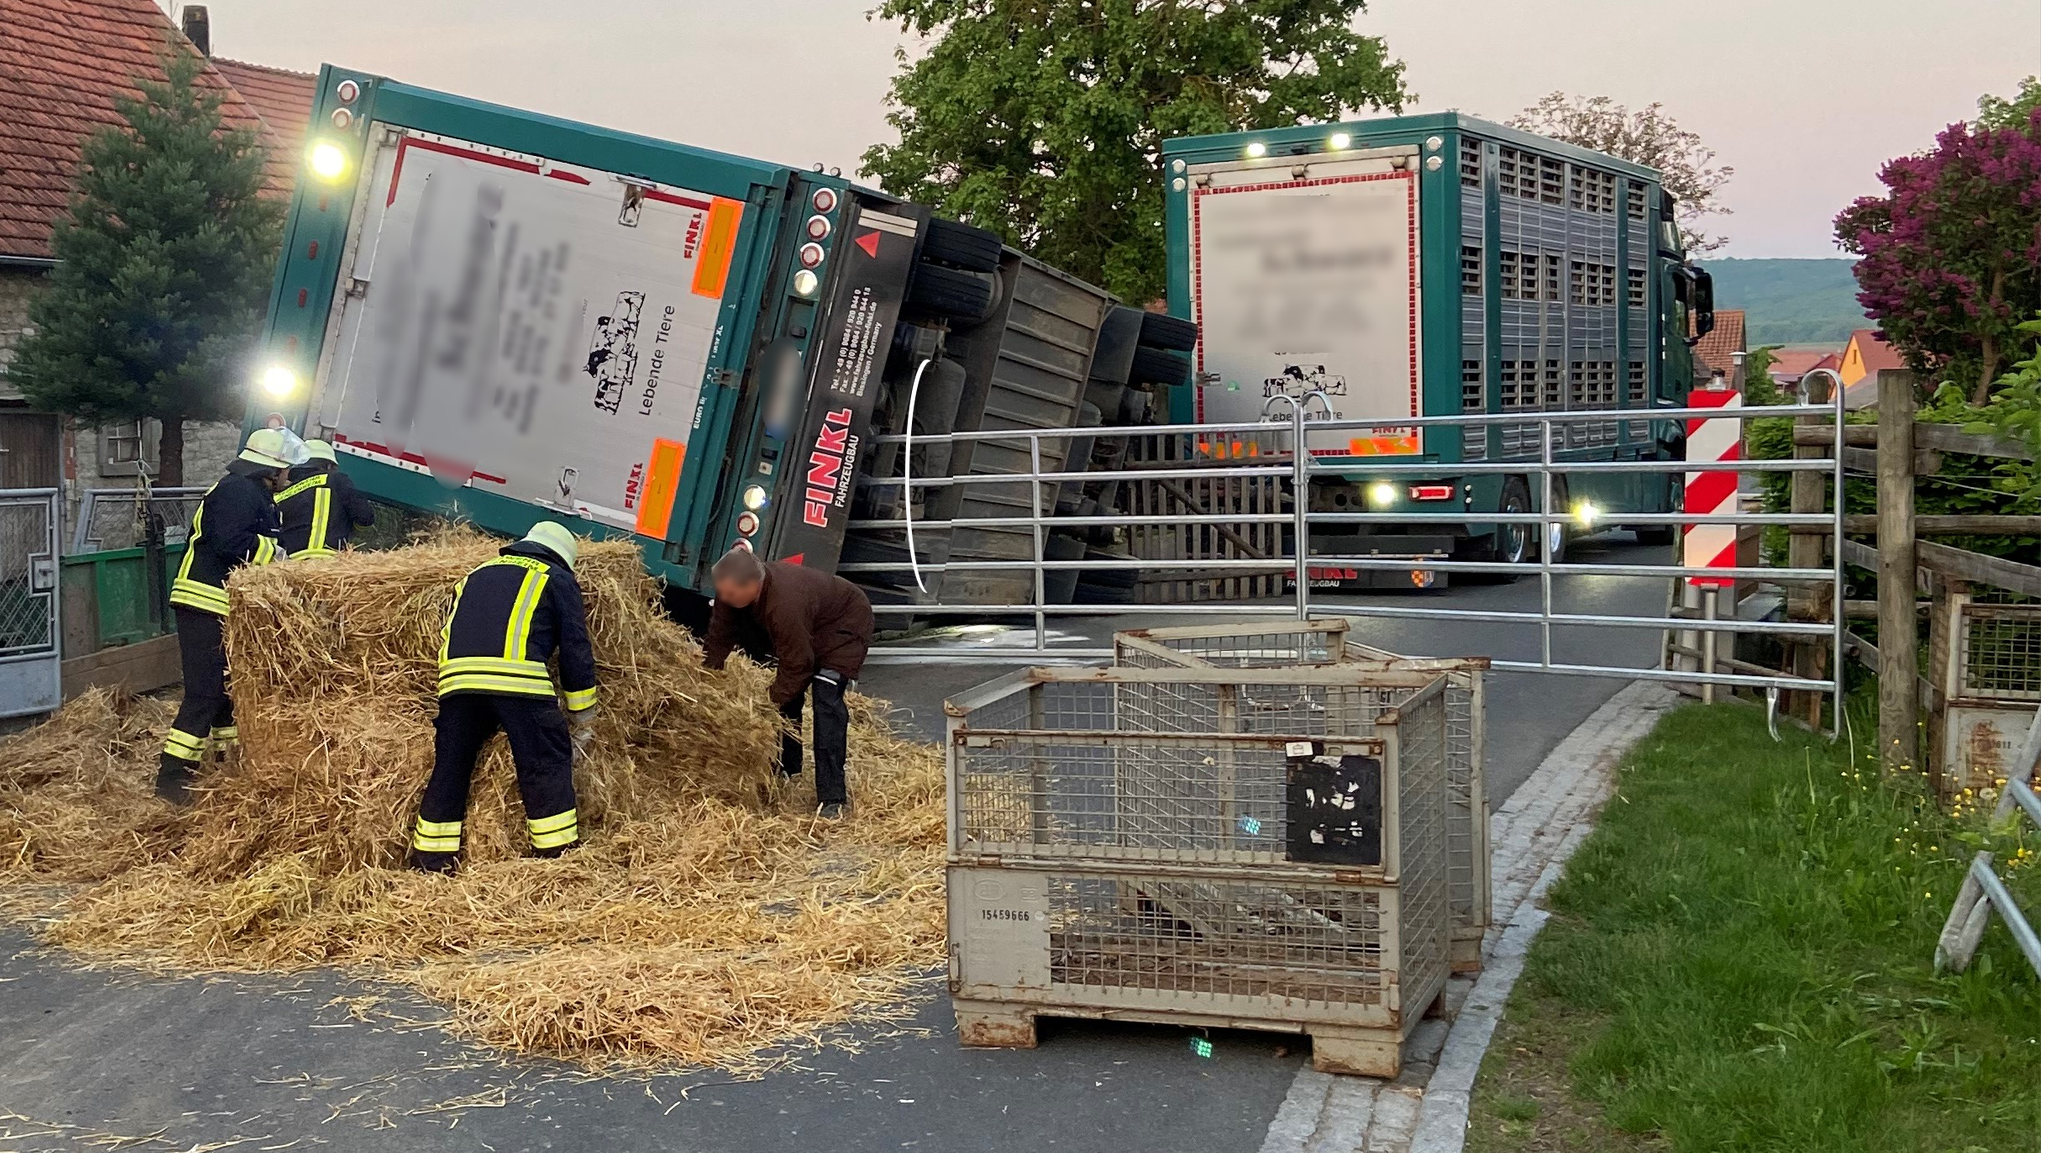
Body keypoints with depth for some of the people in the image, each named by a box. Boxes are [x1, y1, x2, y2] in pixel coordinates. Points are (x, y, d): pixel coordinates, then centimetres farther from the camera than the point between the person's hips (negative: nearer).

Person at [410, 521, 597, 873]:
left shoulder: (476, 575, 34)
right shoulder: (557, 579, 19)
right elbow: (576, 650, 12)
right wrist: (582, 721, 17)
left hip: (457, 679, 5)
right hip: (518, 680, -5)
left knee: (449, 772, 12)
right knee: (548, 769, 0)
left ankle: (430, 867, 16)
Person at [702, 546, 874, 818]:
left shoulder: (785, 605, -44)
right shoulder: (736, 591, -20)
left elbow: (797, 664, -34)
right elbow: (719, 639, -9)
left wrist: (769, 702, -27)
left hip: (846, 625, -9)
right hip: (806, 630, 9)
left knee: (826, 700, -21)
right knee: (786, 696, 11)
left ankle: (833, 798, -23)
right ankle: (787, 768, 34)